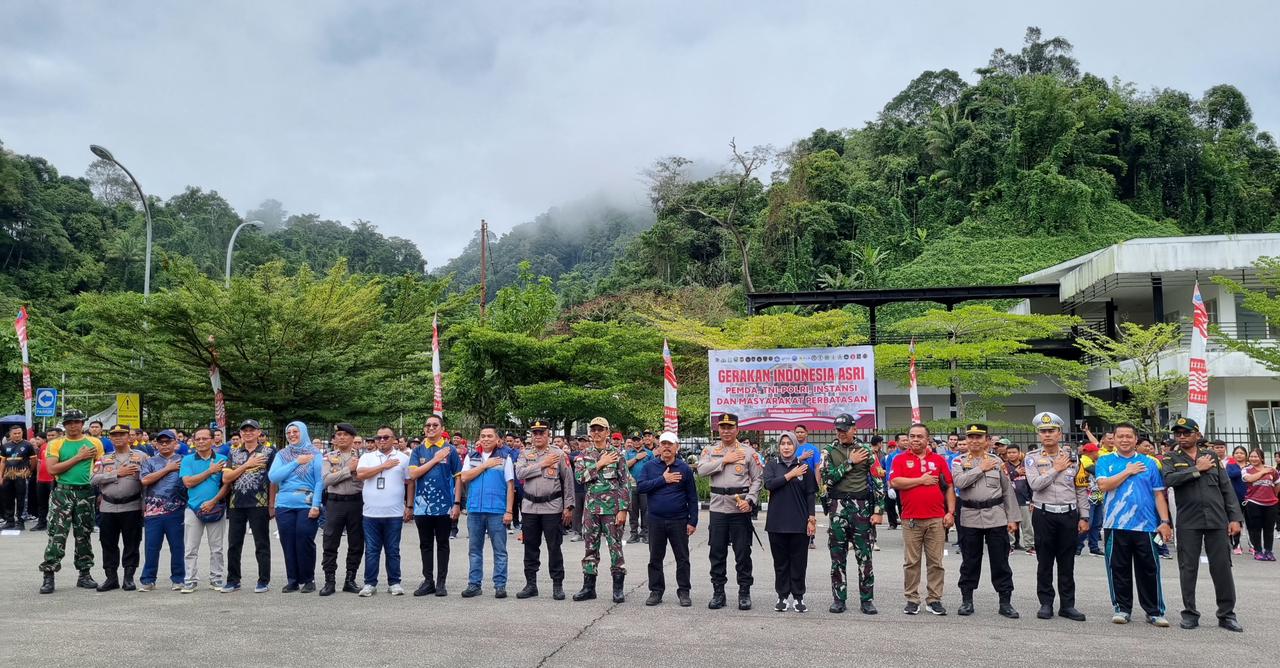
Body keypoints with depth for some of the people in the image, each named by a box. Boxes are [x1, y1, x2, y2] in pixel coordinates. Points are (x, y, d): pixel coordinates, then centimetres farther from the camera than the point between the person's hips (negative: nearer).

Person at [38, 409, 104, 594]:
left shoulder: (94, 443, 6)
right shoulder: (56, 444, 1)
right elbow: (52, 469, -10)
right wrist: (78, 457, -12)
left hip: (86, 493, 2)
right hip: (62, 492, -2)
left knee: (84, 535, 10)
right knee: (57, 535, -6)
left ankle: (84, 575, 18)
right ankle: (48, 576, -1)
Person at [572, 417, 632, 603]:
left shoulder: (616, 453, -2)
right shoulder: (584, 455, 8)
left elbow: (625, 483, -5)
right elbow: (579, 476, -7)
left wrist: (623, 509, -11)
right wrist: (600, 464, -13)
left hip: (612, 508, -3)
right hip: (591, 508, 3)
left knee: (615, 546, 2)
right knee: (590, 548, 9)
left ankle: (618, 588, 11)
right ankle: (588, 587, 18)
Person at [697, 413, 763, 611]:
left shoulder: (748, 452, 3)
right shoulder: (710, 451, 8)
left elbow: (757, 478, 3)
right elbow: (701, 470, -9)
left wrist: (750, 500, -10)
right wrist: (724, 460, -11)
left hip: (741, 508, -2)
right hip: (718, 507, 2)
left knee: (743, 553, 2)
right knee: (717, 552, 6)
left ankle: (744, 593, 13)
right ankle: (718, 592, 17)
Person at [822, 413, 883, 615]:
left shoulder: (865, 450, 4)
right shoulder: (829, 451, 5)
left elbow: (878, 481, 2)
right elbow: (827, 477, -9)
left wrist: (878, 510, -4)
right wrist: (850, 462, -10)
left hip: (862, 506, -1)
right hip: (838, 507, 1)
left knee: (864, 555, 1)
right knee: (837, 556, 5)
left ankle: (867, 599, 10)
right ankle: (839, 598, 14)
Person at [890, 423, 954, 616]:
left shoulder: (938, 460, 10)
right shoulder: (900, 459, 5)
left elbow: (949, 487, 10)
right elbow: (895, 482, -10)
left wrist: (951, 512, 1)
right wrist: (921, 480, -7)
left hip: (937, 519, 1)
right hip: (910, 519, -1)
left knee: (936, 562, 5)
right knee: (911, 562, 4)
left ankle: (934, 599, 14)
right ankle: (912, 599, 12)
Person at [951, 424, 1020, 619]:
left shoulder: (997, 461, 7)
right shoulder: (959, 461, 4)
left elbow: (1008, 490, 8)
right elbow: (959, 481, -16)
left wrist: (1012, 518, 3)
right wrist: (981, 468, -10)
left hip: (996, 516, 1)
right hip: (970, 517, 0)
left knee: (1000, 561, 2)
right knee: (970, 562, 7)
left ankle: (1005, 602, 10)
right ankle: (966, 600, 17)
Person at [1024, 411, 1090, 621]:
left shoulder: (1072, 458, 8)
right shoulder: (1032, 458, 1)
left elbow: (1081, 490, 9)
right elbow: (1035, 484, -15)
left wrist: (1084, 517, 4)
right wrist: (1056, 469, -8)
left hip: (1069, 515, 2)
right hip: (1044, 515, -2)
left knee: (1067, 563, 7)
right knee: (1044, 562, 4)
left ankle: (1067, 604, 14)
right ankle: (1046, 604, 12)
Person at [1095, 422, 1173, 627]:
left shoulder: (1149, 463, 10)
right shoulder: (1105, 461, 7)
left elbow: (1158, 494, 8)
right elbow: (1103, 485, -10)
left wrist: (1165, 521, 0)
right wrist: (1128, 472, -6)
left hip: (1145, 525, 1)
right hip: (1116, 526, -1)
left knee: (1149, 570, 3)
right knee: (1119, 569, 6)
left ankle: (1154, 611, 13)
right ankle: (1122, 608, 17)